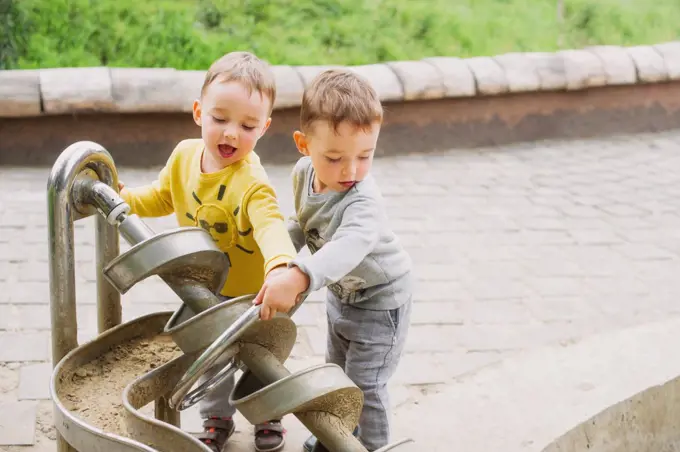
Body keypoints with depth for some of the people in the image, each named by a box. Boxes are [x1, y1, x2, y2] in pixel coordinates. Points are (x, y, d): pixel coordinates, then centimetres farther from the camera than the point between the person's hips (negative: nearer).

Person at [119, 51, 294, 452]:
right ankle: (217, 420, 46)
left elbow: (271, 224, -52)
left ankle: (269, 416, 46)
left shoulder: (252, 182, -34)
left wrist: (280, 265, -72)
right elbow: (161, 198, 7)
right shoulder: (185, 155, -13)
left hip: (252, 292, -5)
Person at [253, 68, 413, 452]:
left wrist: (298, 278, -77)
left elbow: (348, 247, -60)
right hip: (342, 291, 8)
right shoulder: (304, 173, -17)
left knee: (365, 383, -1)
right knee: (337, 372, 25)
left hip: (380, 298, -8)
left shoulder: (363, 201, -40)